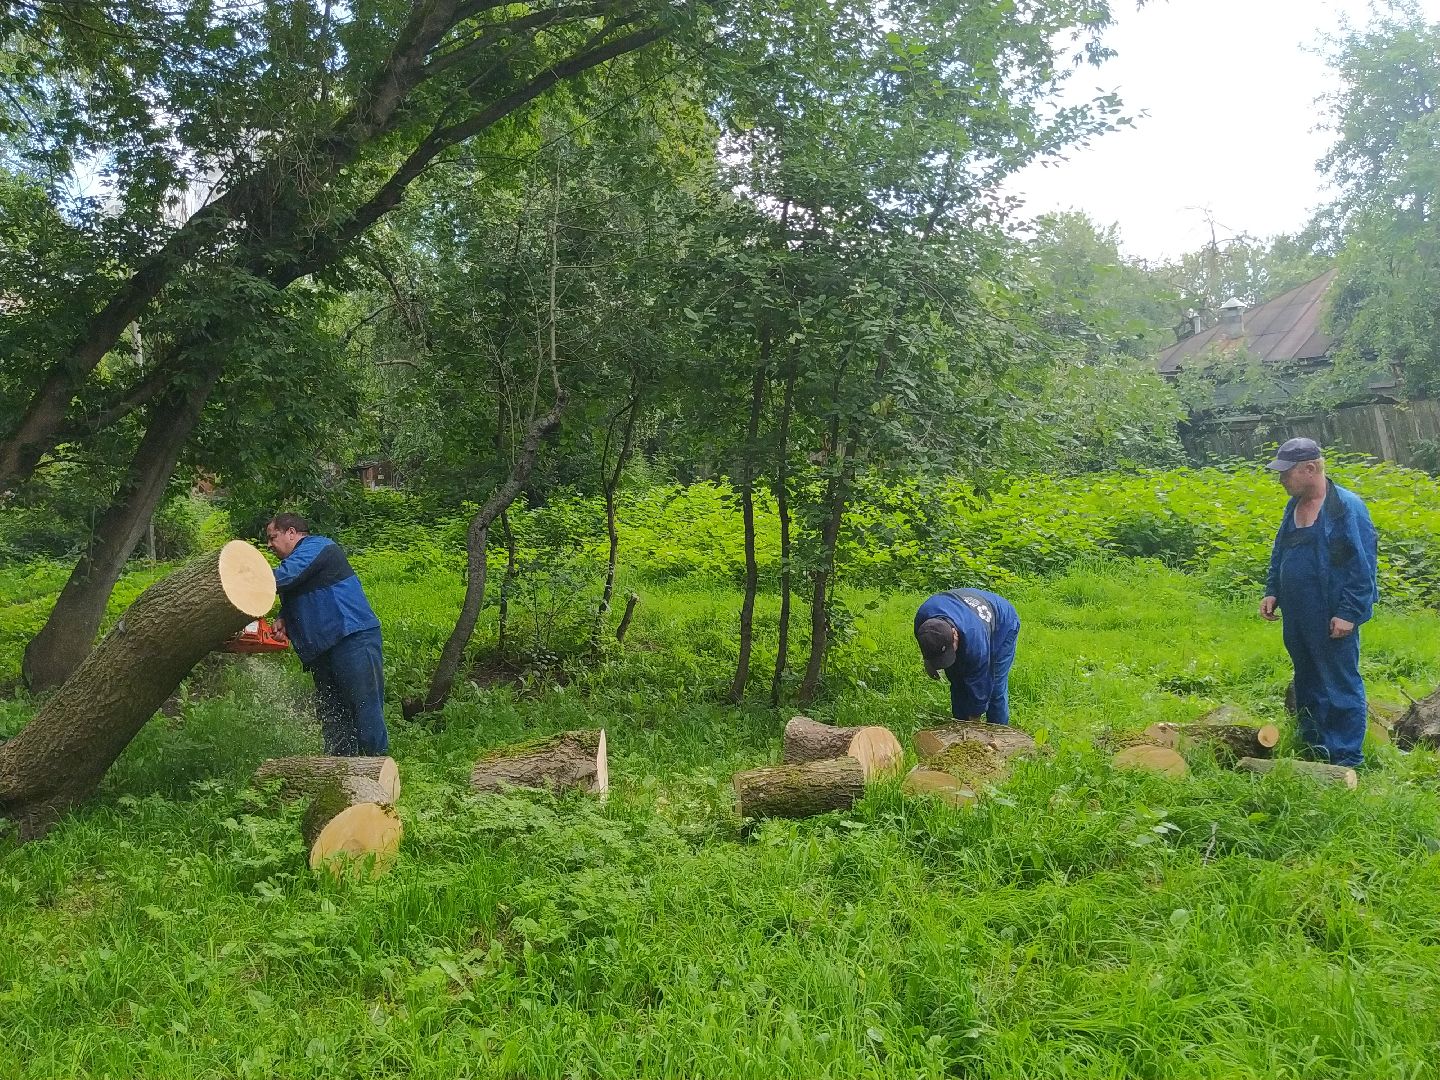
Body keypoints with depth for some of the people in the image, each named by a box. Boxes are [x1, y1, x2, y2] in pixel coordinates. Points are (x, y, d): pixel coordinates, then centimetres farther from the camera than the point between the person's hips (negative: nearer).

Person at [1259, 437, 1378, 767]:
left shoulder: (1346, 507, -14)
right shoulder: (1294, 506, 9)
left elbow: (1363, 564, -15)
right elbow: (1279, 553, 21)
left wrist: (1349, 613, -18)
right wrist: (1272, 591, 10)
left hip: (1332, 620, -8)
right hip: (1297, 618, 8)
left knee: (1341, 686, 1)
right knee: (1307, 684, 18)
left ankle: (1345, 760, 9)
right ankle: (1313, 747, 31)